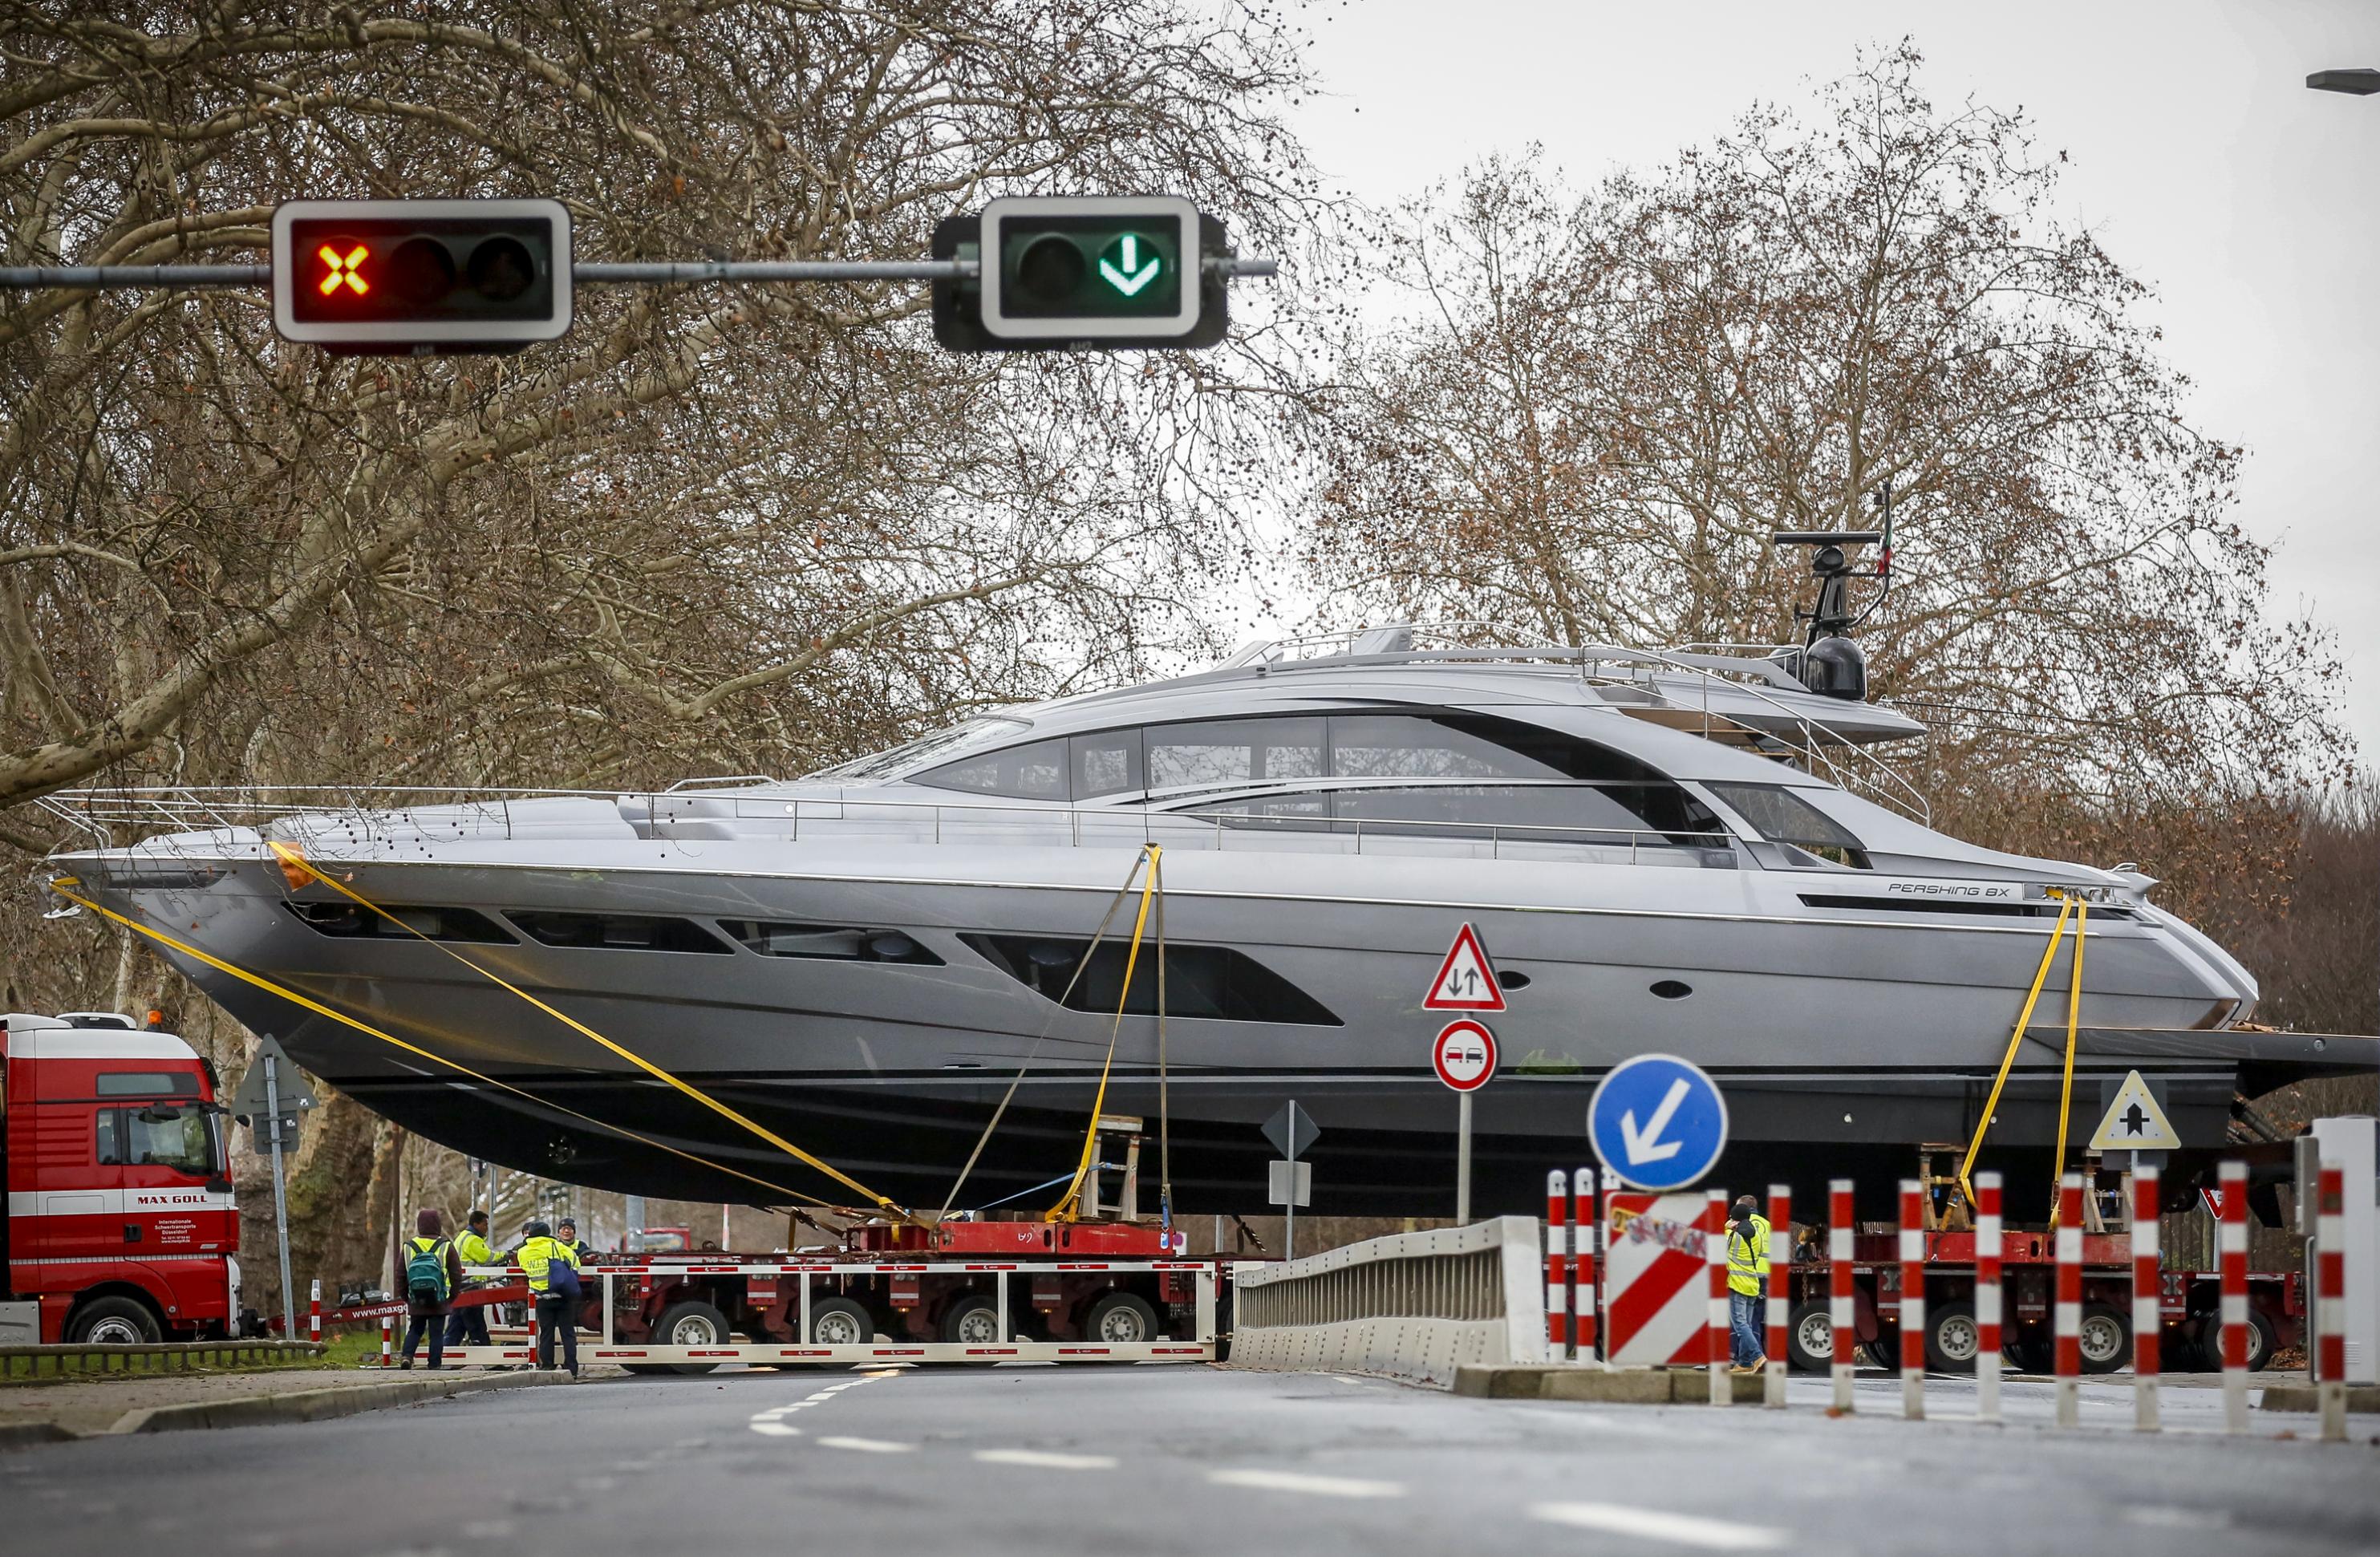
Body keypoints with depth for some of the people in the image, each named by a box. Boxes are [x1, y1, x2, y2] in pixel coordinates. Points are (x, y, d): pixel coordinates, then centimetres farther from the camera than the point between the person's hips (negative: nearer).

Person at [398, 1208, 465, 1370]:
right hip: (439, 1302, -2)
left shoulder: (409, 1247, 0)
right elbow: (456, 1275, -3)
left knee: (415, 1330, 15)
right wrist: (452, 1296, 10)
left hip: (416, 1302, 2)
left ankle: (407, 1356, -6)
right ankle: (435, 1365, 3)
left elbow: (401, 1276, 6)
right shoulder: (446, 1247, -5)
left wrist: (406, 1298, 17)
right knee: (436, 1333, 5)